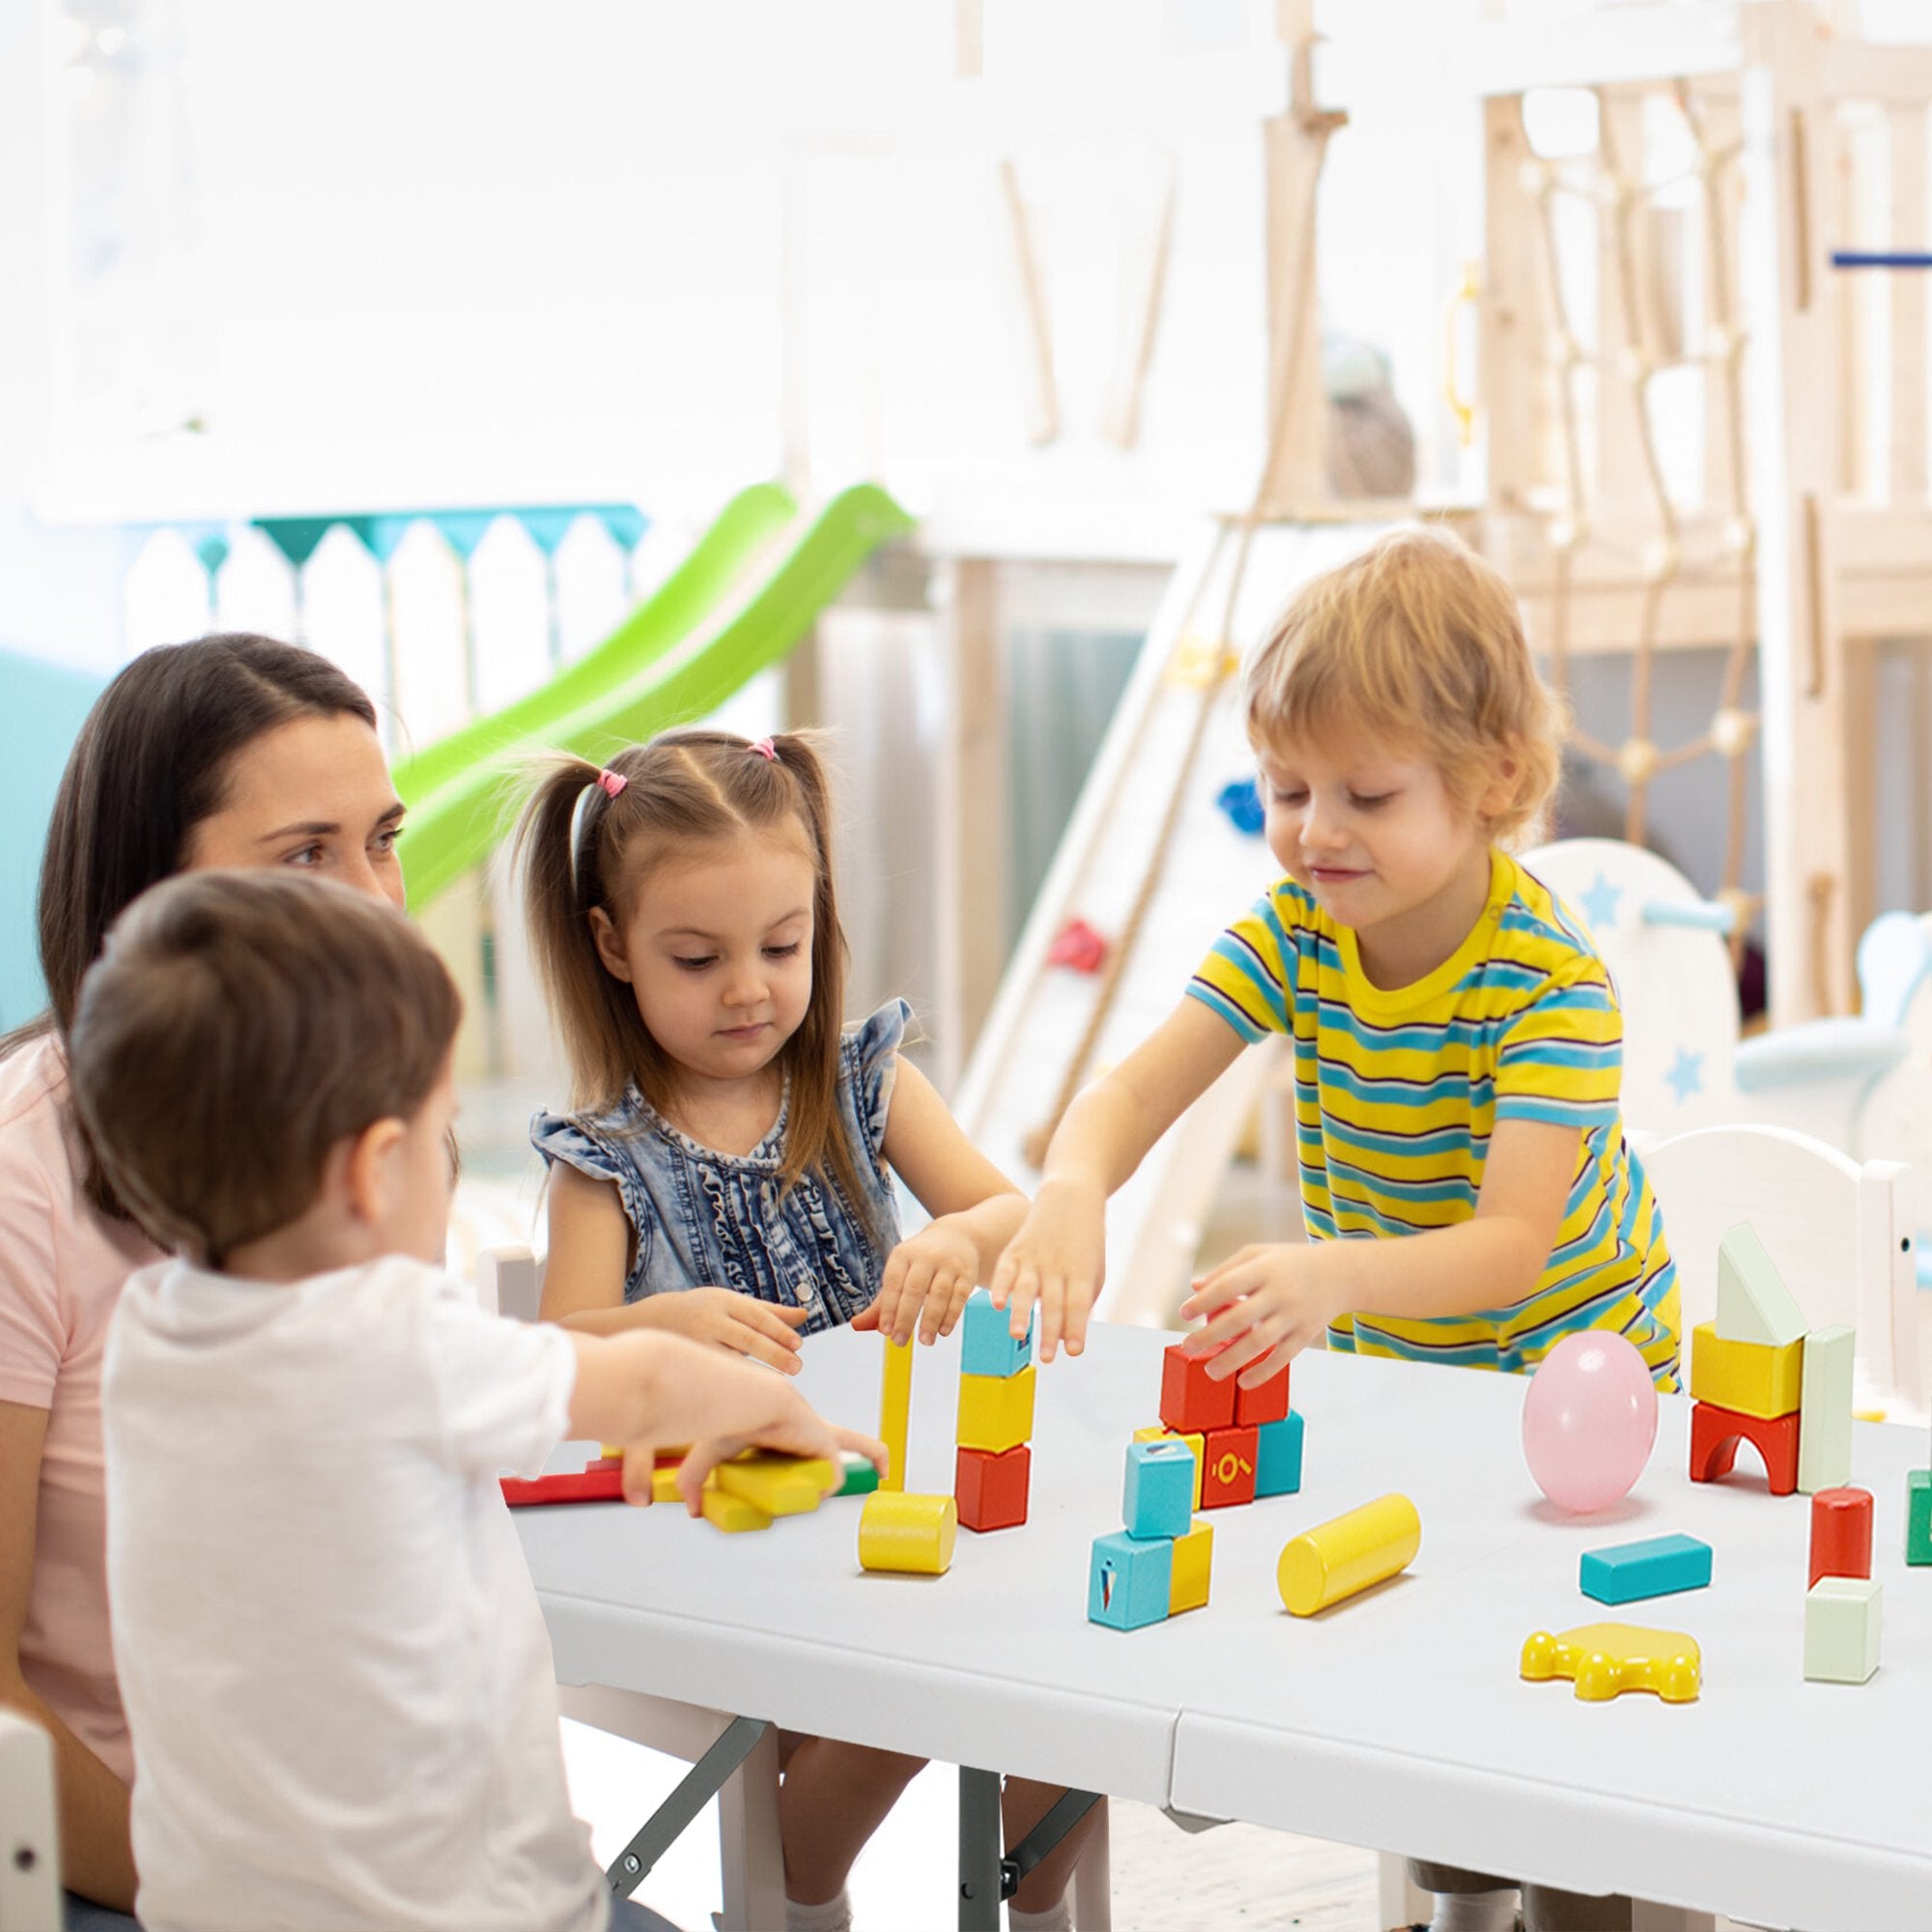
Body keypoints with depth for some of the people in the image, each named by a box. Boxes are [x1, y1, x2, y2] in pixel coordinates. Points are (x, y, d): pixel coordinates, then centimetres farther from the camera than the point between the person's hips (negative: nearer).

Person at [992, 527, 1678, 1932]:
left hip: (1569, 1358, -5)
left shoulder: (1551, 979, -29)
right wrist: (1071, 1194, -46)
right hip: (1388, 1363, 5)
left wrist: (1333, 1276, -57)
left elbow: (1512, 1243, -39)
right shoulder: (1295, 931, -13)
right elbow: (1134, 1091, -22)